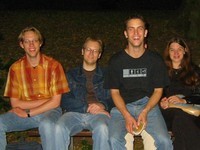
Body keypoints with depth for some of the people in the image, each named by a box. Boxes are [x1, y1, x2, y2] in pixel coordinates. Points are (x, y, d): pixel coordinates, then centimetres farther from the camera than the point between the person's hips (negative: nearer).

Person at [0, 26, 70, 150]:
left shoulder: (53, 65, -6)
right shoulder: (15, 68, 0)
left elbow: (55, 102, -8)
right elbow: (15, 104, -3)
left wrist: (28, 113, -14)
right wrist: (45, 101, -10)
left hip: (49, 111, -2)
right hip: (23, 113, 3)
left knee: (46, 125, -37)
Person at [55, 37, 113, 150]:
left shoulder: (105, 75, 21)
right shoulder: (71, 74, 21)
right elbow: (65, 101, 7)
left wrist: (102, 105, -13)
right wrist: (87, 107, -8)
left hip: (98, 113, -1)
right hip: (75, 113, 1)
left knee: (102, 128, -36)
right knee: (59, 128, -32)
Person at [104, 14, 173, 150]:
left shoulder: (156, 60, 5)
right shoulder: (116, 60, 3)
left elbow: (158, 90, 7)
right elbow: (114, 92, 3)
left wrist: (145, 111, -10)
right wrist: (127, 116, -13)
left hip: (148, 105, 0)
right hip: (122, 107, 0)